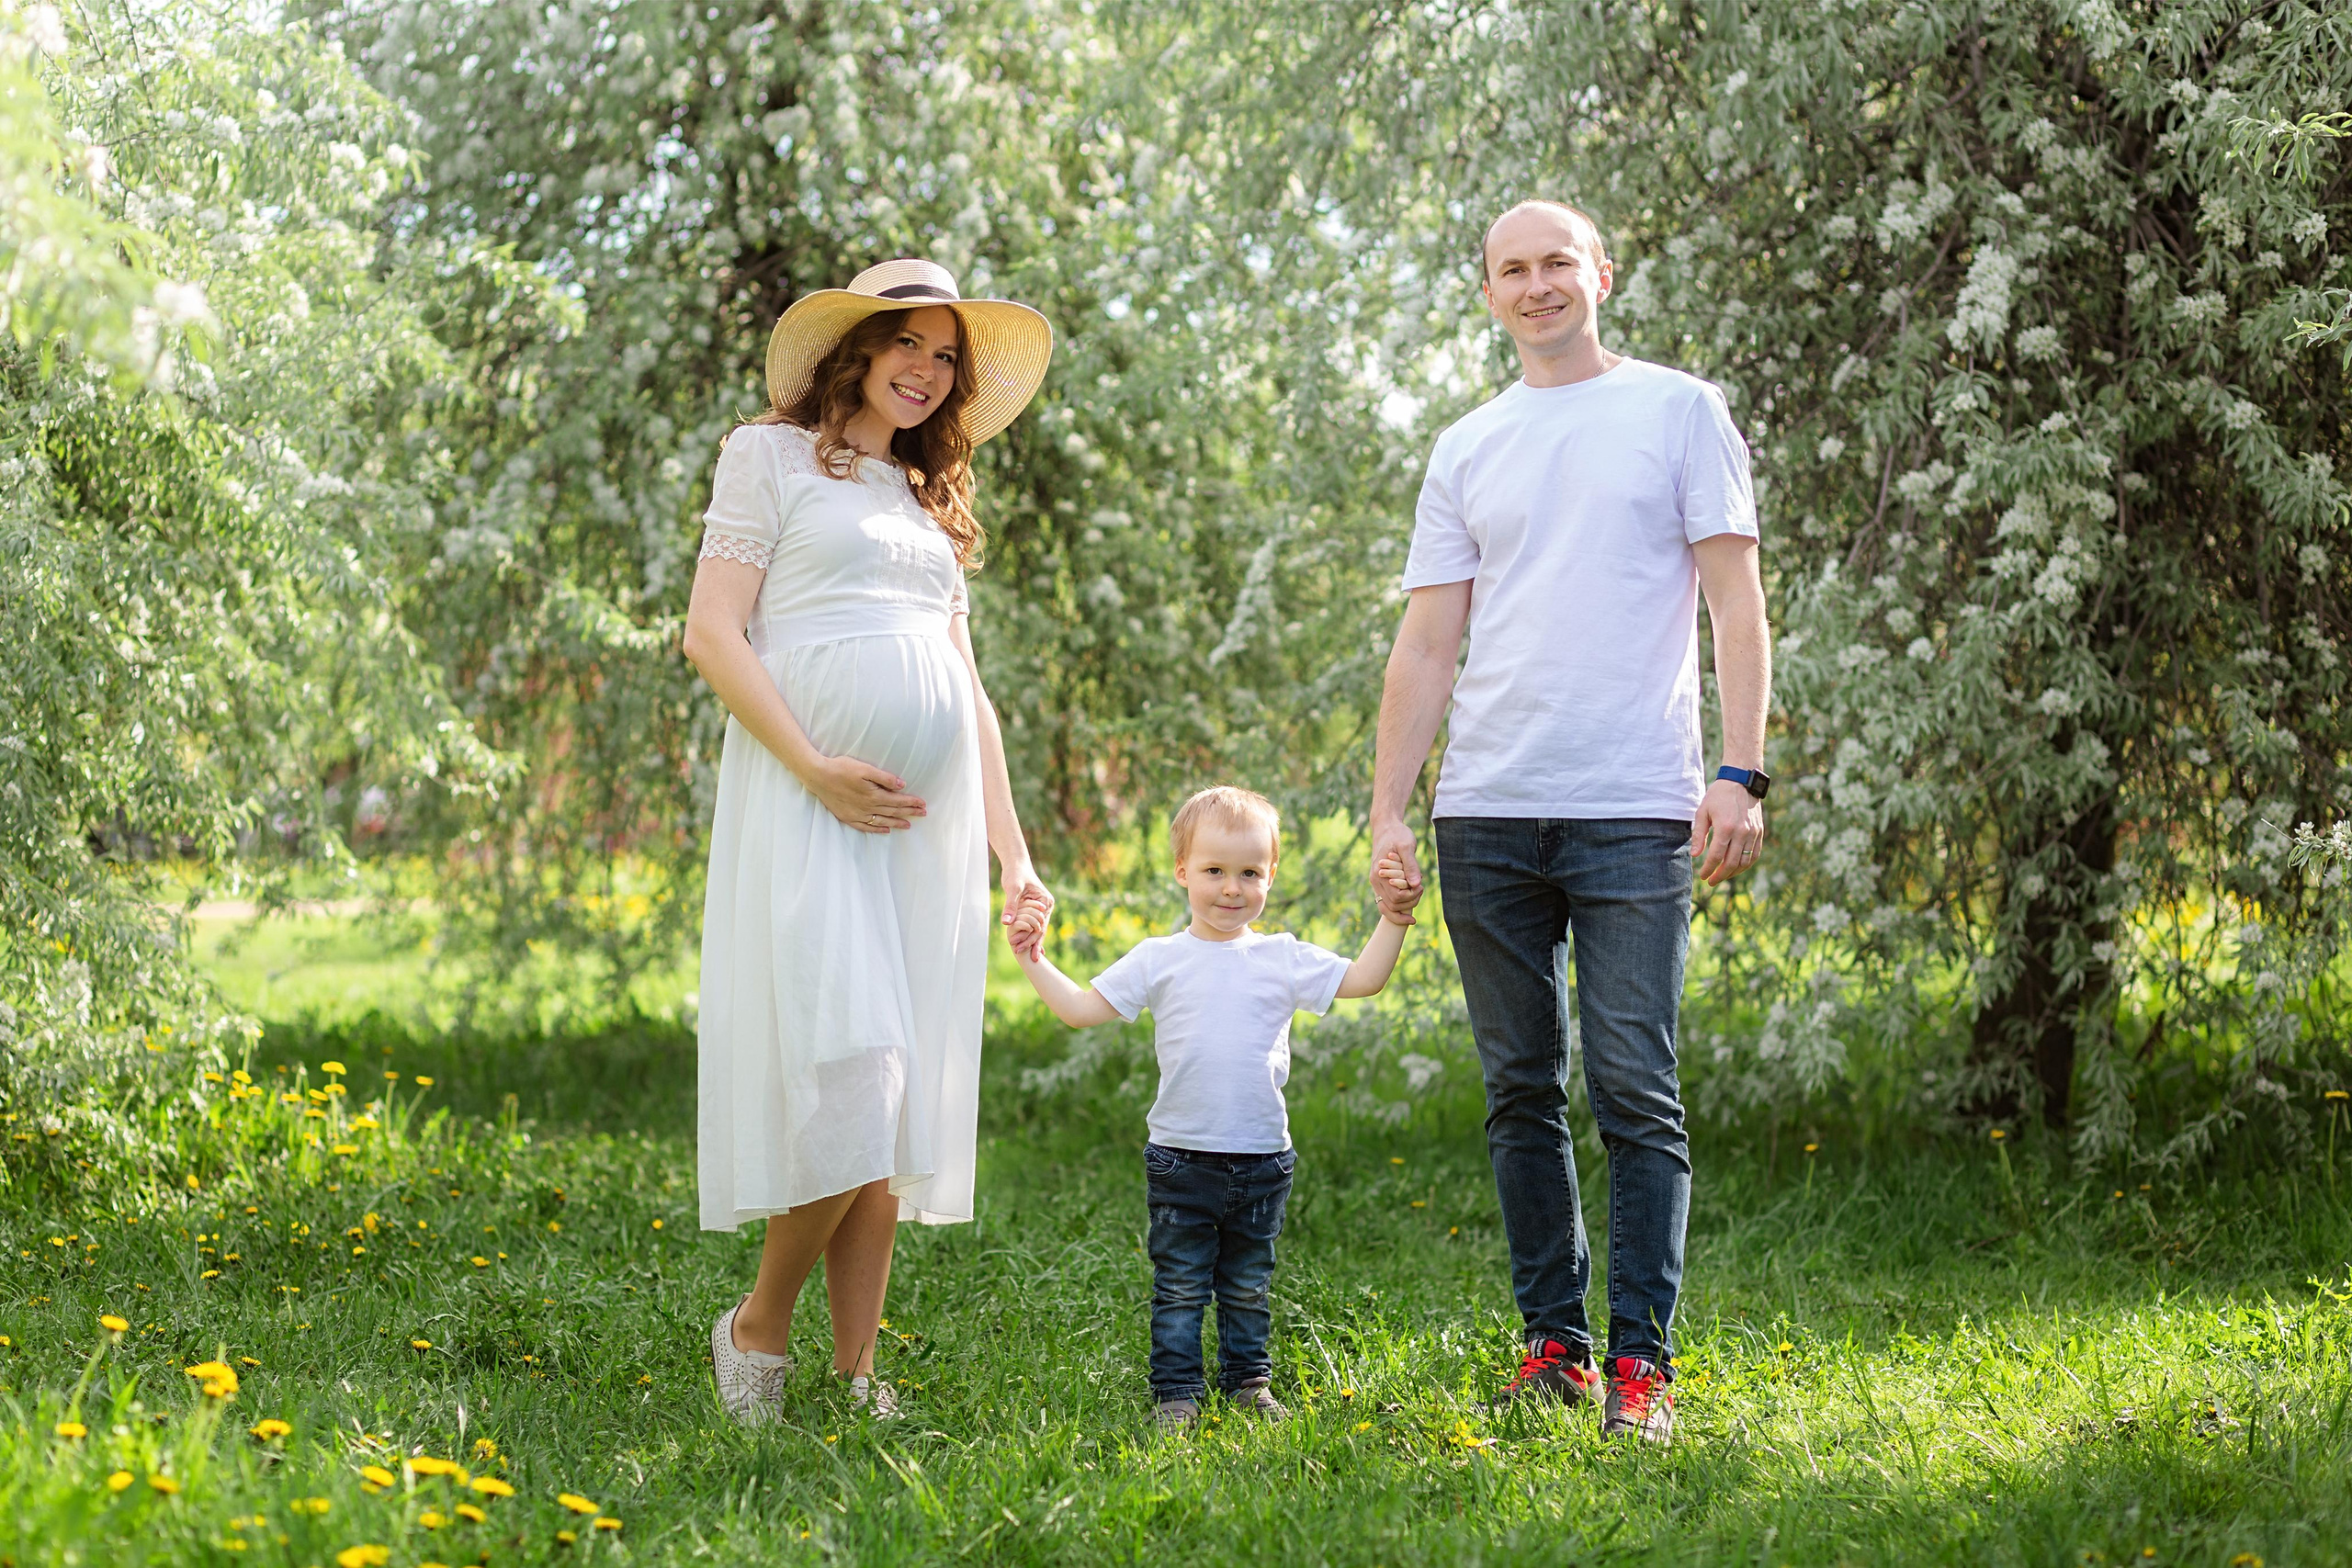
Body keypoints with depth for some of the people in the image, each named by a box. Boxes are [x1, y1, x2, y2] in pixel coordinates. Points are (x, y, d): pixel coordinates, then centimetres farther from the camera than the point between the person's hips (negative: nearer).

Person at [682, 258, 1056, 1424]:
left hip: (931, 814, 6)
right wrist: (815, 769, -14)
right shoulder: (772, 455, 7)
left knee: (899, 1107, 2)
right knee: (844, 1087, -16)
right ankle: (759, 1326, 2)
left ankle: (856, 1374, 5)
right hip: (809, 804, -6)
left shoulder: (931, 501, 25)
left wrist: (1013, 852, 16)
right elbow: (712, 634, -3)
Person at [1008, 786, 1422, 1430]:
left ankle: (1248, 1381, 24)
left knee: (1248, 1287, 13)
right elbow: (1082, 1009, 4)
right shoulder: (1158, 960, 1)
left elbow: (1362, 980, 4)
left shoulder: (1284, 959, 3)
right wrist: (1035, 961, -4)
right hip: (1180, 1158, -1)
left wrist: (1392, 921, -5)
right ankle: (1176, 1393, 9)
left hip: (1261, 1159, 1)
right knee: (1179, 1287, 3)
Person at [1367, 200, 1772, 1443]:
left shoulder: (1680, 411, 6)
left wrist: (1740, 774, -9)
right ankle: (1554, 1342, 15)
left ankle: (1640, 1360, -2)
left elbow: (1736, 606, 1)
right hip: (1486, 814, 4)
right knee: (1521, 1092, 7)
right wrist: (1387, 813, 5)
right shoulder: (1467, 451, 15)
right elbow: (1426, 649, 13)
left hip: (1634, 812, -4)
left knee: (1636, 1094, -6)